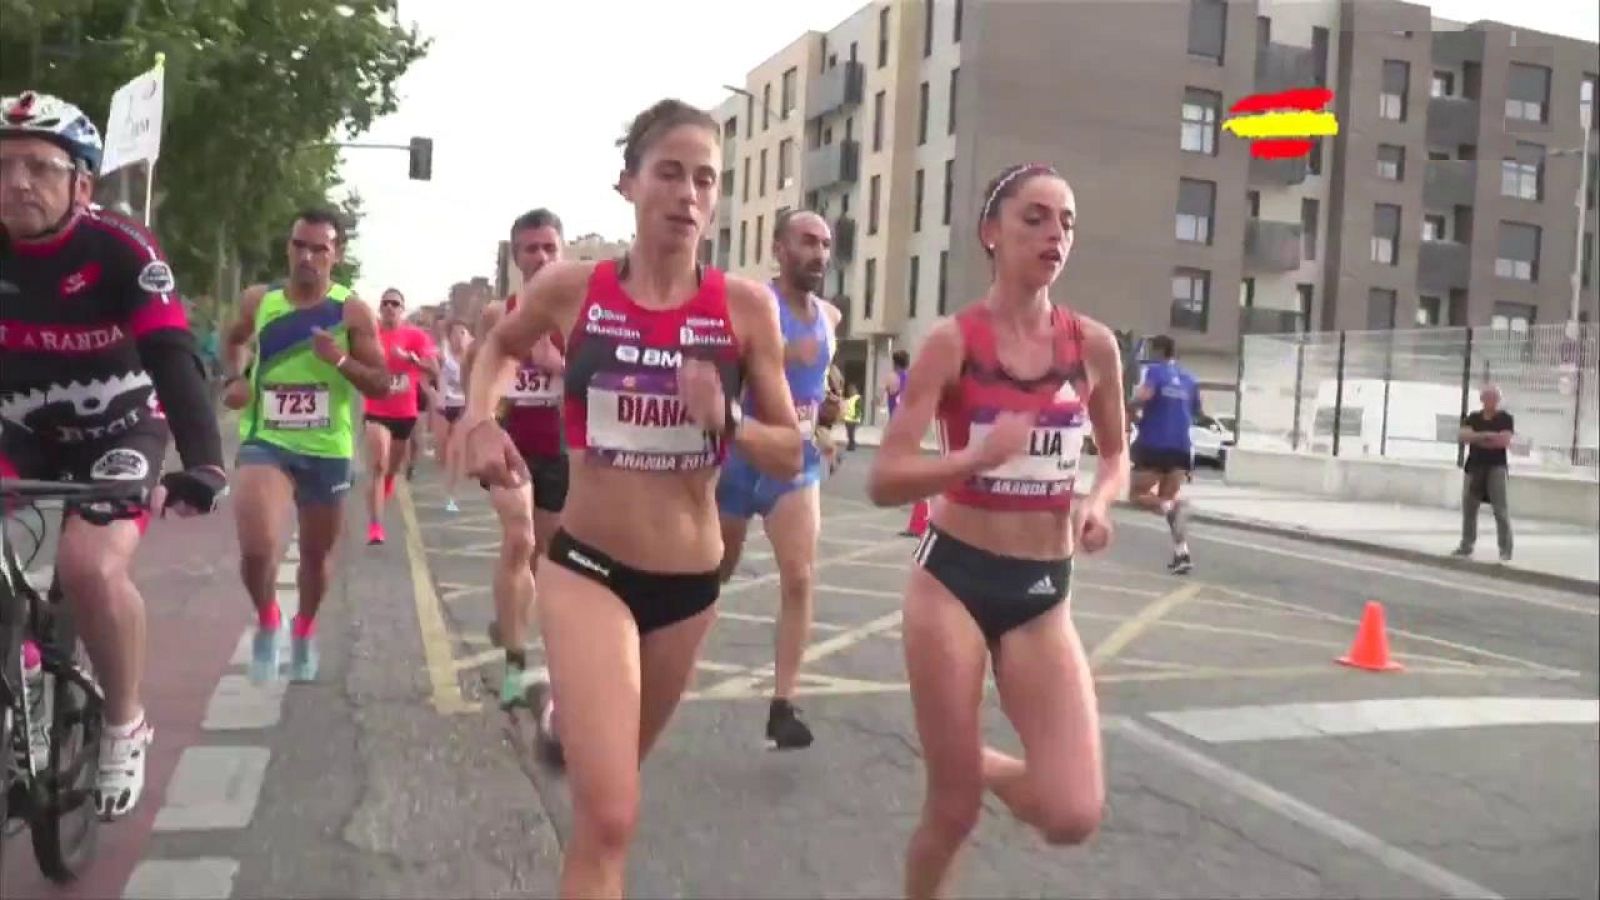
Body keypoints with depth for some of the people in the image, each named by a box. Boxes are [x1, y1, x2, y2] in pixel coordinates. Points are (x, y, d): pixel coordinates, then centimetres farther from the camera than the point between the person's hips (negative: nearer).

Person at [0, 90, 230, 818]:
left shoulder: (121, 251, -22)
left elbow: (174, 359, -32)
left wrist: (204, 463, -47)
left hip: (120, 430, -4)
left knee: (90, 568, -27)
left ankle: (125, 726, -2)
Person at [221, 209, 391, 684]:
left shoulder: (353, 312, -8)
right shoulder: (257, 300, -1)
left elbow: (382, 385, -7)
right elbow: (234, 340, 21)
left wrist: (340, 360, -24)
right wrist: (234, 379, 3)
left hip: (327, 449, 0)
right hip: (265, 442, 0)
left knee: (317, 554, 16)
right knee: (257, 547, -21)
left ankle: (304, 629, 44)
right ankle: (267, 621, 10)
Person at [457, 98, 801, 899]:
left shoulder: (745, 307, -8)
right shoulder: (569, 289, -8)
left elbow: (790, 455, -3)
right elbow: (501, 346, 15)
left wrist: (724, 421, -22)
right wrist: (480, 421, -3)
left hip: (689, 582, 2)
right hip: (586, 568, -2)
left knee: (607, 788, 24)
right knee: (609, 814, -12)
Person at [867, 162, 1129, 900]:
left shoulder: (1093, 345, 0)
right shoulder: (953, 342, -9)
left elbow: (1117, 454, 17)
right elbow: (884, 481, -14)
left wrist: (1099, 500, -4)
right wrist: (978, 457, -30)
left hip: (1043, 591, 3)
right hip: (954, 578, -3)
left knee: (1074, 816, -8)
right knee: (954, 809, 4)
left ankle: (987, 765, 25)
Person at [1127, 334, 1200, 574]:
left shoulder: (1155, 370, -4)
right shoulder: (1189, 379, 14)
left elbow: (1143, 395, -24)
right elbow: (1197, 413, 22)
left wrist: (1131, 406, -5)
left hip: (1154, 446, -5)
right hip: (1181, 448, 6)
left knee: (1137, 495, 9)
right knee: (1167, 500, 14)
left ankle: (1172, 506, -22)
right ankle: (1182, 554, 0)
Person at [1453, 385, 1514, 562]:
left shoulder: (1505, 418, 1)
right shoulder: (1473, 417, 9)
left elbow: (1506, 440, -12)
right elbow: (1462, 435, -6)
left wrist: (1476, 439, -8)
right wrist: (1485, 435, -18)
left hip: (1496, 467, -4)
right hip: (1473, 466, 4)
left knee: (1501, 510, -8)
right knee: (1468, 508, 7)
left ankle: (1505, 550, -6)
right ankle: (1466, 546, 18)